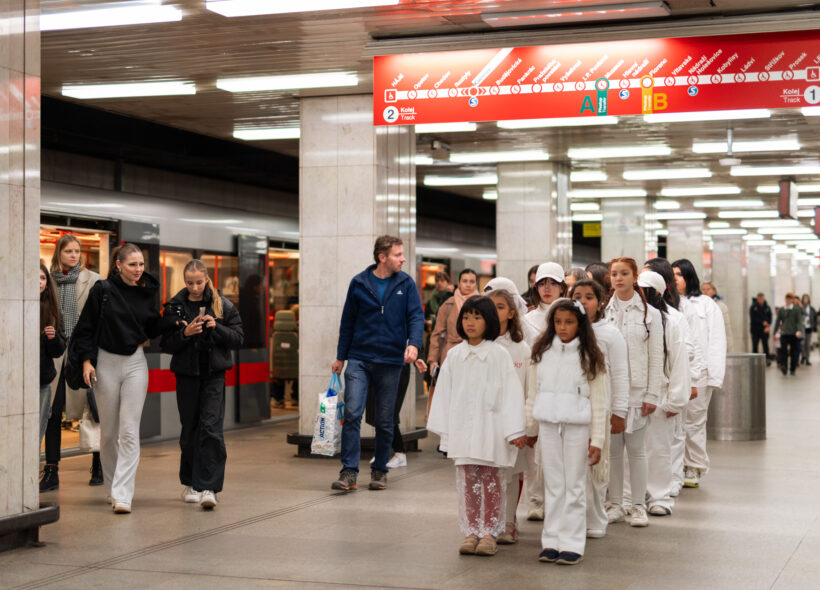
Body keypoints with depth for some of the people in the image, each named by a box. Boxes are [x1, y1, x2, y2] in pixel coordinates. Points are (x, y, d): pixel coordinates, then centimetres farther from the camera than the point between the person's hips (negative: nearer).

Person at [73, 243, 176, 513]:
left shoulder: (147, 293, 3)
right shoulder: (102, 290, -6)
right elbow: (85, 327, -2)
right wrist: (87, 360, -9)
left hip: (135, 363, 1)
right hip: (106, 363, -1)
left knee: (129, 432, -8)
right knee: (108, 431, 9)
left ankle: (123, 495, -10)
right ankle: (111, 488, 27)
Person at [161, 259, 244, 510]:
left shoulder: (223, 306, 2)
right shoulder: (174, 306, 3)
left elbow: (238, 339, 1)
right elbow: (166, 345, 1)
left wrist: (216, 327, -15)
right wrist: (185, 334, -17)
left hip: (214, 375, -1)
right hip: (186, 375, 1)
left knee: (211, 429, -11)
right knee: (189, 431, 8)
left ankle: (208, 488, -12)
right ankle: (189, 483, 26)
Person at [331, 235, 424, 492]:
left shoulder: (406, 283, 3)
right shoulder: (359, 283, 2)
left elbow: (416, 316, -2)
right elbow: (348, 321, 9)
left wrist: (414, 344, -21)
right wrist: (340, 357, 10)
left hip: (390, 362, 1)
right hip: (359, 359, -1)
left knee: (384, 421, 7)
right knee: (352, 414, -11)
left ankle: (379, 470, 21)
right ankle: (349, 473, -7)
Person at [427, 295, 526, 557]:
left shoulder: (499, 354, -3)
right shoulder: (455, 355, 6)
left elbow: (511, 393, -4)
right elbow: (444, 392, 10)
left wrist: (514, 430, -9)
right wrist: (444, 429, 6)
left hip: (491, 430, -3)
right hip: (462, 430, 3)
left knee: (491, 481, 2)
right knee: (467, 481, 6)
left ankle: (489, 532, 11)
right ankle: (471, 532, 14)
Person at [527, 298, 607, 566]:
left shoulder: (590, 357, -1)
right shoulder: (542, 353, 8)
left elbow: (598, 402, -2)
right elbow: (533, 394, 13)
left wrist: (597, 440, -6)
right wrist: (527, 428, 9)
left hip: (577, 426, -3)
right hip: (548, 425, 3)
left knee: (574, 486, 1)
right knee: (553, 485, 7)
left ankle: (572, 544, 6)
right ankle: (551, 541, 13)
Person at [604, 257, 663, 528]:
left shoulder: (650, 313, 3)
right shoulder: (603, 311, 6)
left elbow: (656, 358, 1)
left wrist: (652, 395, -5)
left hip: (637, 391, -1)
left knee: (636, 449, 2)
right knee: (612, 449, 5)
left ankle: (638, 506, 11)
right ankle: (615, 505, 14)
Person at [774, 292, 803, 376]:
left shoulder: (797, 309, 2)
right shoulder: (781, 310, 8)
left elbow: (800, 321, -6)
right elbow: (778, 321, 12)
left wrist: (799, 331, -20)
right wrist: (775, 332, 9)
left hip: (794, 334, -1)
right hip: (784, 334, 1)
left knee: (794, 352, 3)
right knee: (783, 350, -16)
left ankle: (793, 369, 14)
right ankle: (784, 367, -22)